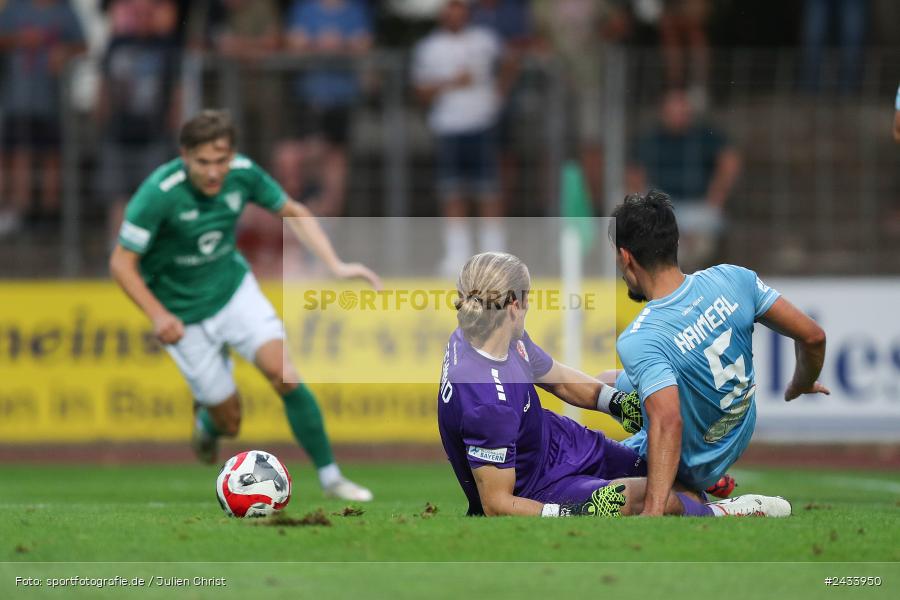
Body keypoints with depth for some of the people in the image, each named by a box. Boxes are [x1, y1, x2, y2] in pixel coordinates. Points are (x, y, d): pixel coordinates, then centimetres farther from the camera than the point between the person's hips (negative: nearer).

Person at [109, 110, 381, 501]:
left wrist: (335, 265, -7)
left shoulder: (243, 174, -15)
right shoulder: (159, 194, -28)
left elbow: (292, 212, 3)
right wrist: (158, 315, -30)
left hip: (234, 288, 3)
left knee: (284, 373, -19)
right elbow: (122, 263, -20)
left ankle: (330, 477, -8)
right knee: (229, 421, 1)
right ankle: (207, 421, 41)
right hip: (184, 314, -3)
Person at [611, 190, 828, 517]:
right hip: (741, 437, 5)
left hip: (690, 466, -5)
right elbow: (813, 337, -11)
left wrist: (652, 514, -52)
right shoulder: (732, 279, -19)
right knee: (611, 381, 27)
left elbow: (668, 422, -48)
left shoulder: (638, 341, -36)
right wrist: (799, 388, 11)